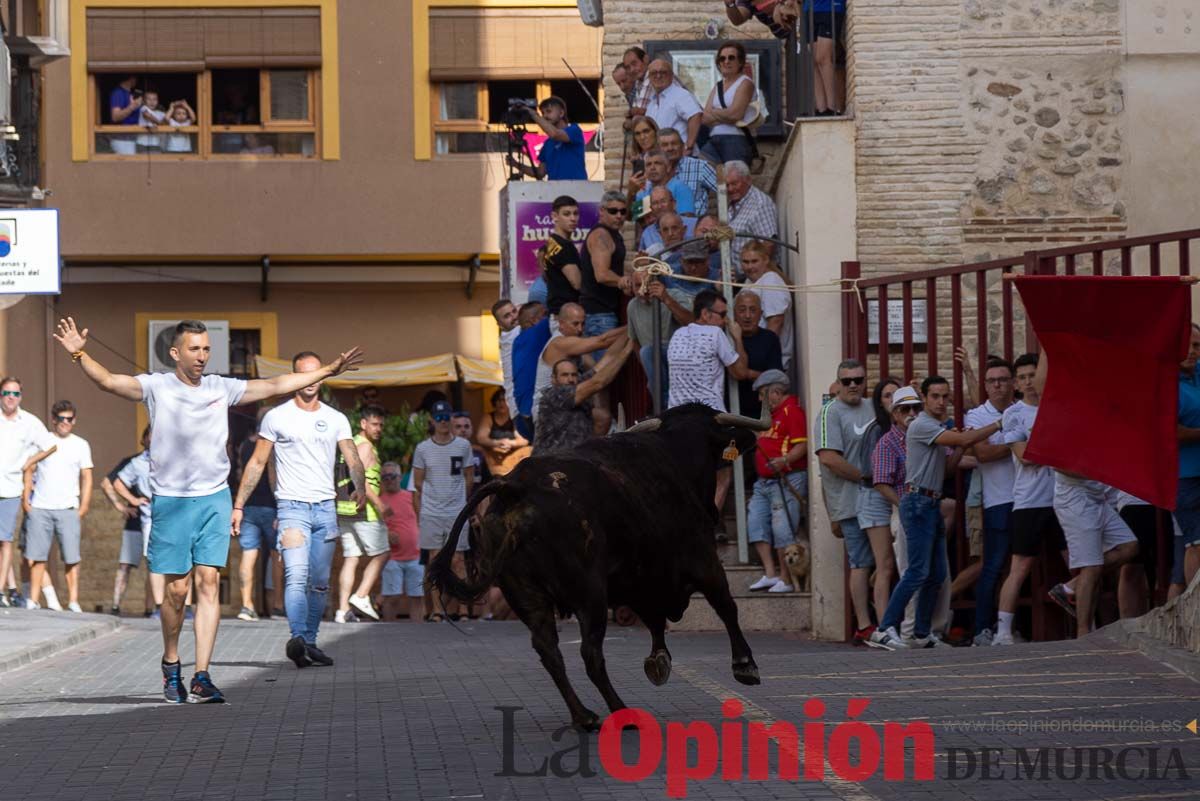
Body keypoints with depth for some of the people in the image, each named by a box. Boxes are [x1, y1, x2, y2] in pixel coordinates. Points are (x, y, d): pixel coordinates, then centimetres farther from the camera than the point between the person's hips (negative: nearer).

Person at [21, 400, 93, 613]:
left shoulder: (80, 445, 9)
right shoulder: (41, 440, 8)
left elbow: (86, 478, 9)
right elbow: (28, 470, 11)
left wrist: (83, 507, 0)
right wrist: (25, 499, 3)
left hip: (68, 509, 0)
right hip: (39, 508, 0)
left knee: (71, 557, -6)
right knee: (37, 556, 0)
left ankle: (73, 601, -4)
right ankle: (32, 600, 4)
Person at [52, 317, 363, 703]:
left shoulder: (222, 388, 8)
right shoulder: (156, 387, -2)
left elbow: (276, 385, 14)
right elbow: (108, 381, -16)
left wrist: (328, 370, 14)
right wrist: (78, 354, -33)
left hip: (215, 499, 3)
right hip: (170, 500, -2)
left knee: (208, 583, -6)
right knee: (177, 588, 0)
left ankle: (201, 678, -8)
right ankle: (171, 664, 24)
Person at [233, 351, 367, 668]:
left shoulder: (336, 419, 11)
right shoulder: (277, 417, 4)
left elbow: (353, 459, 1)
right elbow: (256, 463, 7)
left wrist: (360, 487, -21)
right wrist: (238, 505, 2)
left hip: (326, 508, 4)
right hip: (292, 507, -4)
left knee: (320, 583, 7)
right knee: (296, 576, -21)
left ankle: (310, 643, 15)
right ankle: (297, 639, -35)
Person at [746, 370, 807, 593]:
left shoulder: (792, 411, -10)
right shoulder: (772, 414, 22)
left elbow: (802, 445, -18)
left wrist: (784, 460, -32)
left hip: (786, 480, -10)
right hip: (764, 481, 10)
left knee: (782, 529, -9)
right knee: (756, 524, 1)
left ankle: (785, 580, -3)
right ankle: (770, 574, 1)